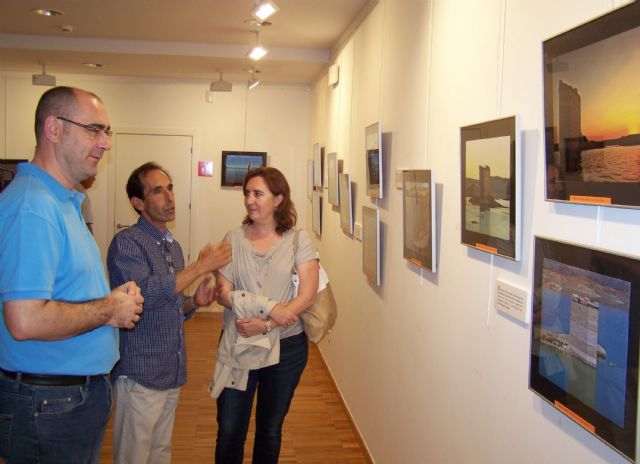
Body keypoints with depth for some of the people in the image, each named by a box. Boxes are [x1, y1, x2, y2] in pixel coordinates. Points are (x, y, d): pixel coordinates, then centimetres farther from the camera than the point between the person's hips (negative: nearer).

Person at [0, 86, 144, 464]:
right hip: (49, 404, -9)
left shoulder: (65, 202, 10)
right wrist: (109, 310, -17)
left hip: (84, 388, 9)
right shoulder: (32, 207, -23)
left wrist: (115, 297, 1)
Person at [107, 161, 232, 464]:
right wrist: (200, 267, -24)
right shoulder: (126, 243, -13)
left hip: (172, 372, 8)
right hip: (140, 375, -7)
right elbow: (142, 294, -28)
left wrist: (194, 302, -1)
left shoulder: (173, 246, 12)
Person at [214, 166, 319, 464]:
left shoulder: (298, 240, -6)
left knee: (270, 430, 16)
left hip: (286, 347, -1)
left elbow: (308, 295, -13)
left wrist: (265, 326, -23)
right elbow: (224, 293, -8)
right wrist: (270, 308, -22)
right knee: (229, 430, 7)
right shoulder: (234, 239, -1)